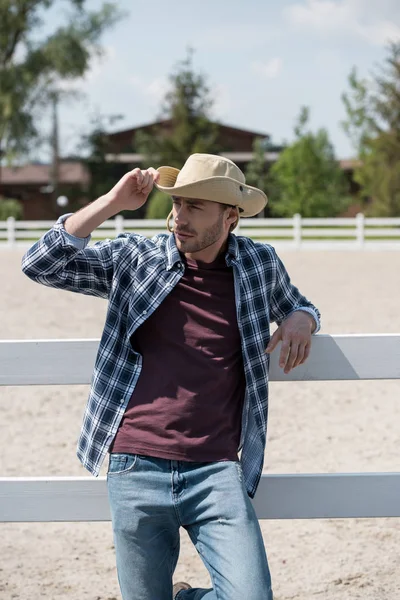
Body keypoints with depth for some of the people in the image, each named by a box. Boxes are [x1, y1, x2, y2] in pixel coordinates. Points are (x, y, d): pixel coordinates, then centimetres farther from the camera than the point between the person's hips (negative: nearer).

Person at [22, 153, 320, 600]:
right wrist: (111, 204, -10)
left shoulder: (260, 264, 7)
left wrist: (301, 319, 3)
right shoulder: (132, 259, 4)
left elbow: (295, 304, 27)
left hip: (216, 471, 0)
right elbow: (40, 265, -4)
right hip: (136, 468, 0)